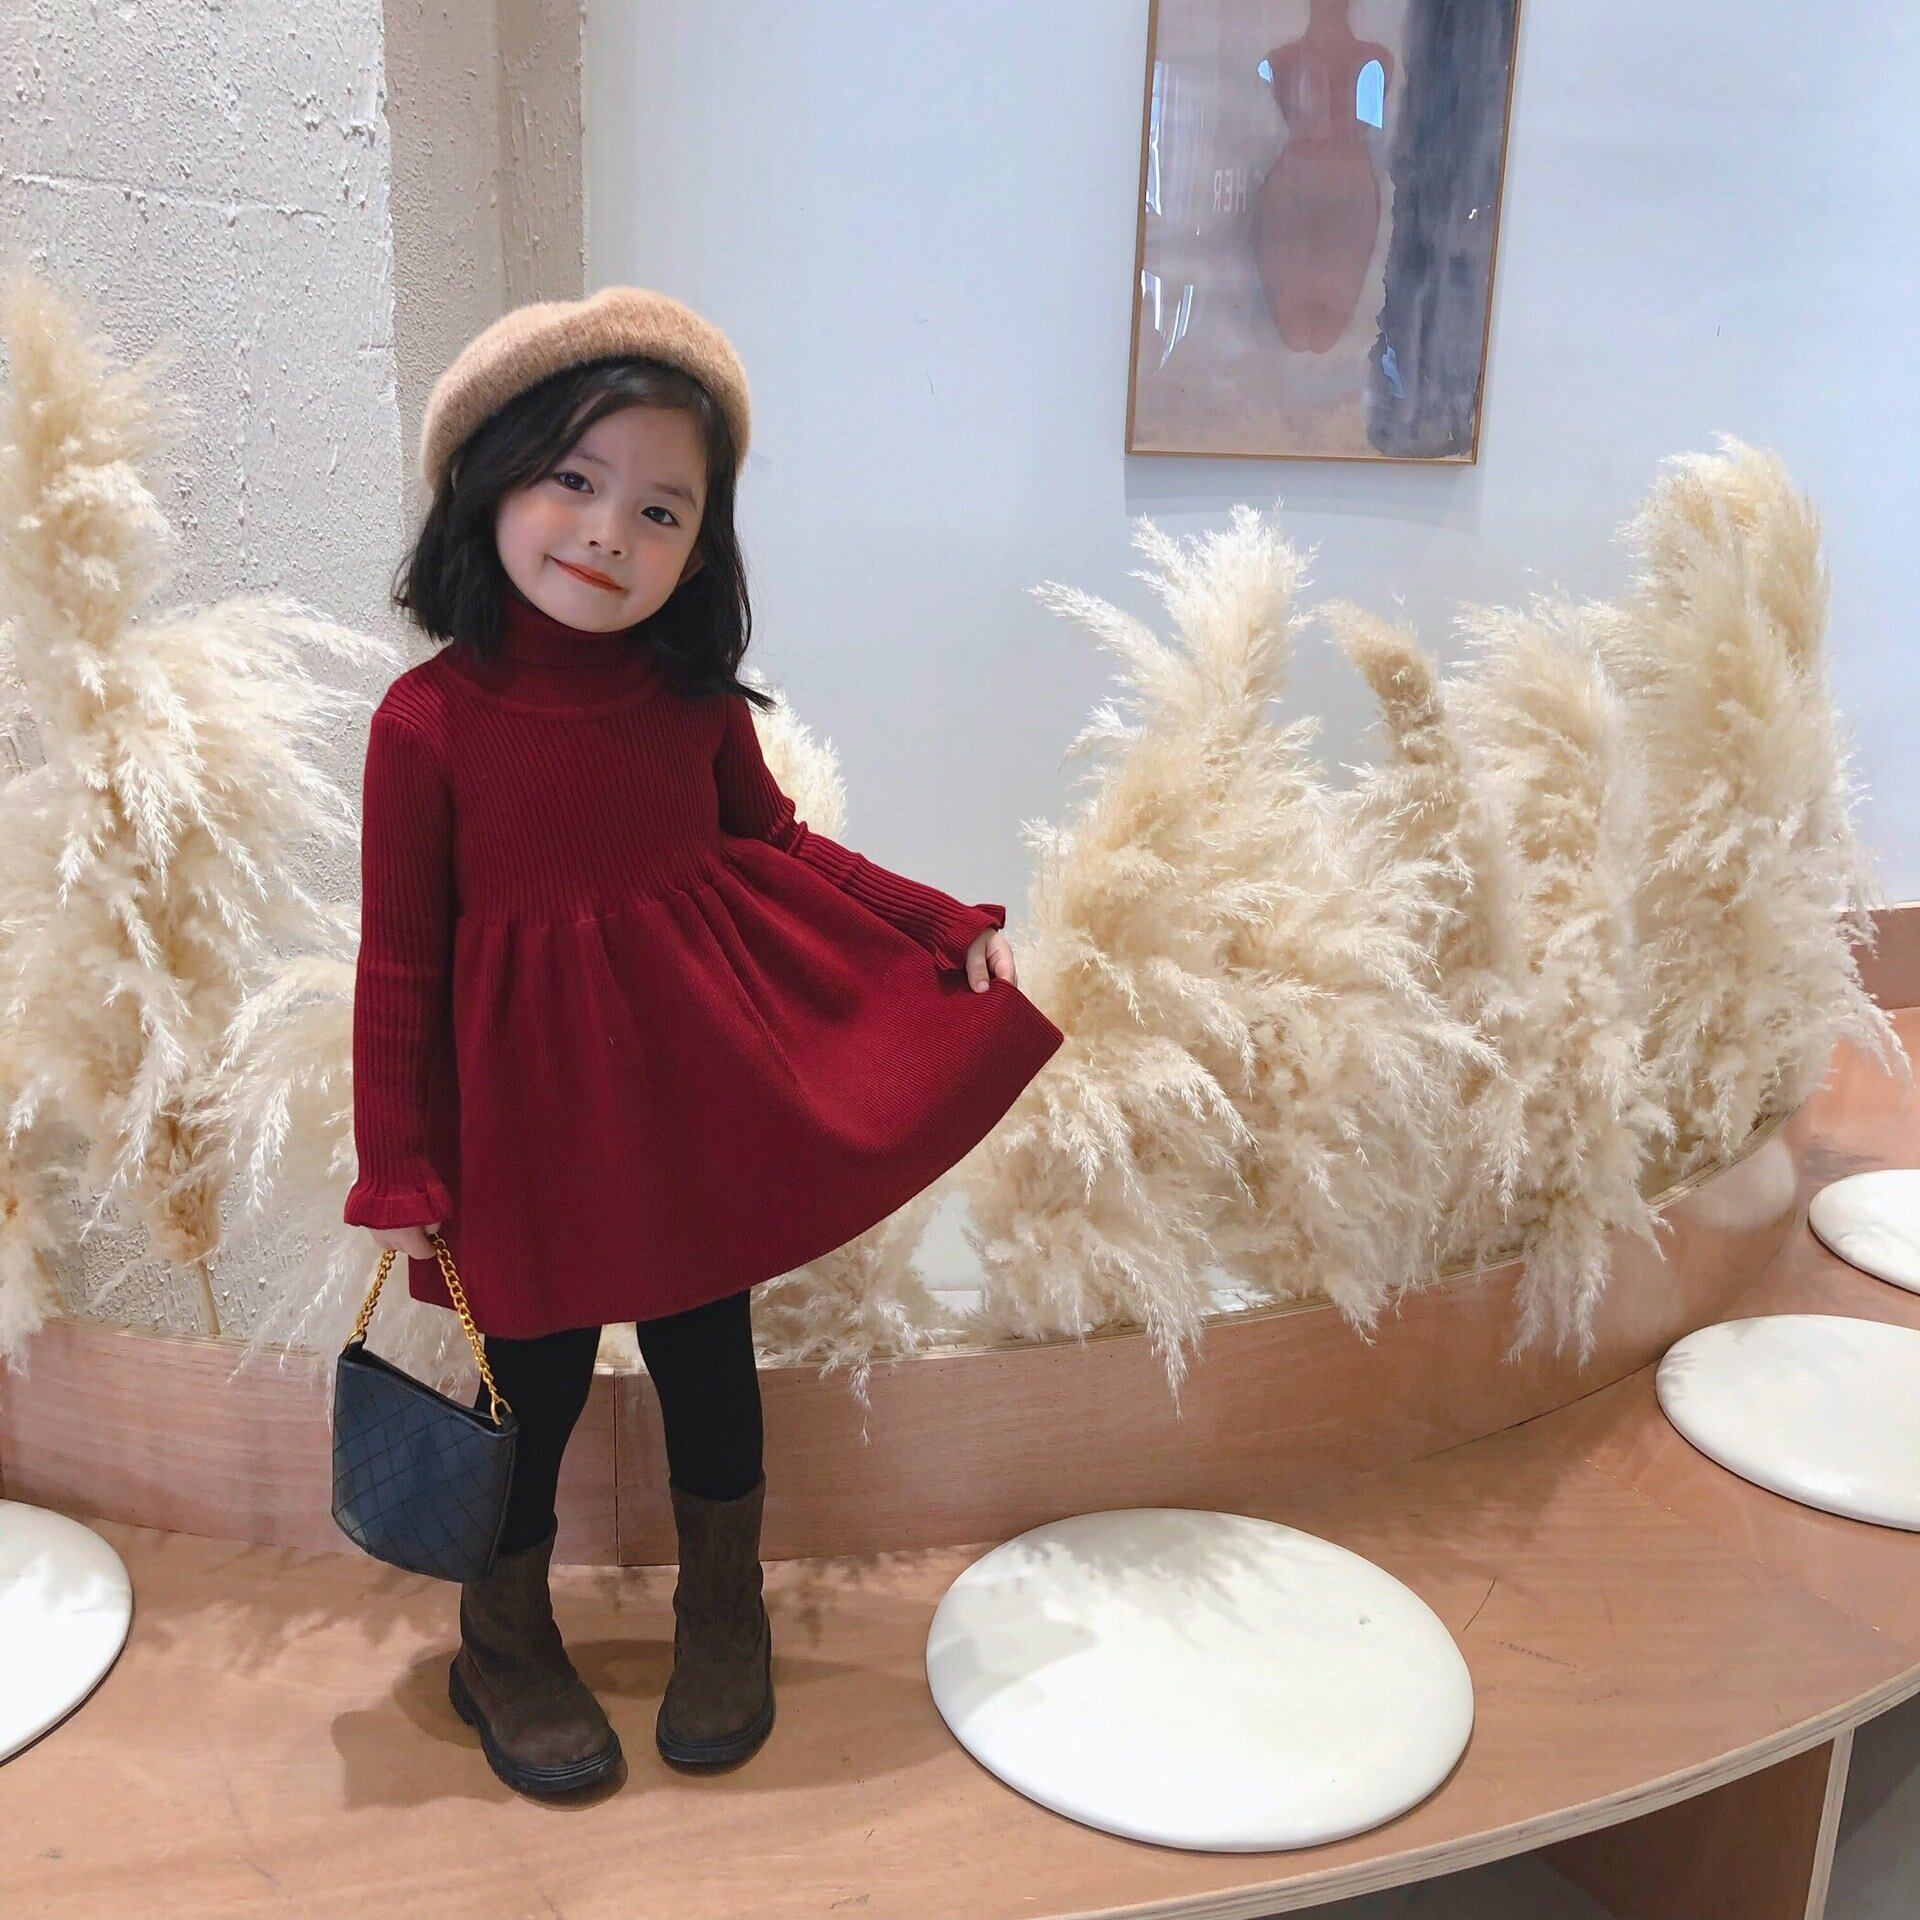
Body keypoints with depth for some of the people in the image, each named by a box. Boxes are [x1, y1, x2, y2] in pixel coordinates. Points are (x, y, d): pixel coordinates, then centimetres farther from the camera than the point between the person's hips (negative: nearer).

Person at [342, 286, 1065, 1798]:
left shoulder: (697, 699, -3)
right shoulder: (428, 718, -12)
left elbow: (780, 846, 11)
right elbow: (399, 963, -8)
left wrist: (953, 927, 3)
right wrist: (396, 1174, -6)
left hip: (698, 1092, 3)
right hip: (530, 1111, -3)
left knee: (709, 1360, 17)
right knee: (534, 1376, 12)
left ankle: (724, 1614, 42)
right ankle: (505, 1641, 40)